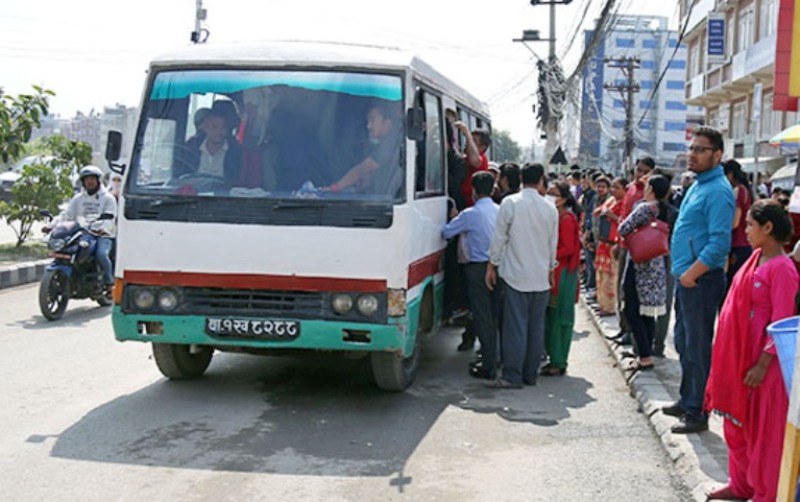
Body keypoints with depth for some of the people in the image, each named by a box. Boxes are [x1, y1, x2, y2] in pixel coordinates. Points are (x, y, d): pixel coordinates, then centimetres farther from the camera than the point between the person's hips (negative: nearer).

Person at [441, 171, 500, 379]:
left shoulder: (471, 214, -13)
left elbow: (446, 232, -5)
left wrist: (454, 218, 18)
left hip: (478, 268, -6)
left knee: (482, 316, -2)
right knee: (492, 315, 16)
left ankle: (489, 366, 0)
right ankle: (492, 357, 25)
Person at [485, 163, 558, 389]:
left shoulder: (510, 203, -7)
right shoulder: (550, 208, 4)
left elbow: (499, 237, -5)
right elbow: (553, 243, 12)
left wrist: (492, 265, 5)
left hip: (516, 274, -3)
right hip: (541, 277, 3)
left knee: (515, 326, -3)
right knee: (536, 326, 9)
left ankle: (512, 376, -3)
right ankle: (531, 374, 15)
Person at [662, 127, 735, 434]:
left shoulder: (718, 192, -16)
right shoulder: (698, 186, 14)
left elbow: (720, 243, -24)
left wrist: (691, 274, -22)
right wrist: (683, 272, 16)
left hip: (701, 280, -10)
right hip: (686, 277, 10)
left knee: (697, 347, -2)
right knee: (684, 342, 19)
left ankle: (698, 414, 7)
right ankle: (687, 400, 32)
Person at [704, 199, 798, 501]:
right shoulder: (756, 258, 7)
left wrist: (763, 364, -19)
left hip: (760, 361, -9)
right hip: (738, 355, 9)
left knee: (762, 431, 4)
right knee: (736, 423, 18)